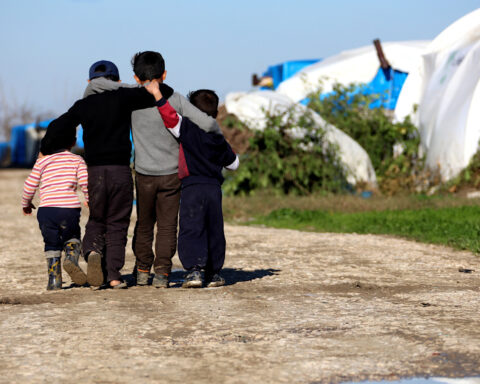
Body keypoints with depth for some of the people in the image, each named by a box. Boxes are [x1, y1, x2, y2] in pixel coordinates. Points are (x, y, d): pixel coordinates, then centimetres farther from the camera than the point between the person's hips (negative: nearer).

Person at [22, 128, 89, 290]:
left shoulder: (43, 160, 9)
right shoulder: (77, 160, 7)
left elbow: (30, 185, 9)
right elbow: (85, 183, -2)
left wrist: (26, 203, 26)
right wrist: (90, 200, 17)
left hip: (47, 209, 0)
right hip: (70, 208, 0)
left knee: (52, 244, 15)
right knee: (72, 238, 23)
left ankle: (54, 280, 7)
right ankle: (71, 258, -7)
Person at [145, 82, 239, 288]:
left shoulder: (188, 129, -2)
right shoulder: (219, 139, 14)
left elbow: (170, 116, -16)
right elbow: (233, 163, 25)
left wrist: (157, 94, -11)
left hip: (192, 187, -5)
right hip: (214, 188, 5)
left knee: (190, 230, -6)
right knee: (214, 231, 13)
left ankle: (194, 269, -19)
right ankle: (214, 272, 18)